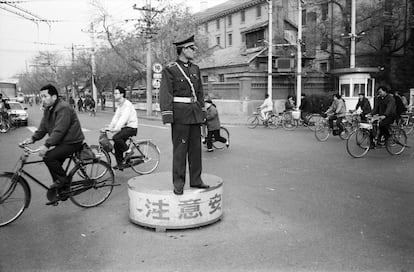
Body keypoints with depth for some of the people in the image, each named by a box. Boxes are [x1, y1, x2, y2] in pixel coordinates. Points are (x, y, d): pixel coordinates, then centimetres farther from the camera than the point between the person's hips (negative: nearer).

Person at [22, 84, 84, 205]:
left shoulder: (63, 108, -22)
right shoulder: (48, 109, 10)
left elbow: (59, 130, -29)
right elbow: (43, 127, 9)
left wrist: (46, 145, -34)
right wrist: (32, 138, -7)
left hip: (72, 142, -10)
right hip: (62, 142, 10)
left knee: (48, 157, -22)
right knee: (54, 164, 9)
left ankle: (63, 179, -4)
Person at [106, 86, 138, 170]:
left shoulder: (127, 104, -16)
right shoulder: (119, 105, 14)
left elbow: (124, 118, -28)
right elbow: (116, 117, 10)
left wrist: (116, 128, -38)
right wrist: (110, 127, -1)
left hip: (131, 127, -9)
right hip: (125, 127, 9)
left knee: (116, 138, -27)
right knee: (116, 145, 3)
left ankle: (128, 151, -7)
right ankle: (120, 164, 13)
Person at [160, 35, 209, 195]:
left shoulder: (195, 69, 14)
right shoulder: (170, 70, -5)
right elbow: (165, 95, -10)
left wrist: (202, 112, 15)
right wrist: (167, 117, -15)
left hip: (195, 113, 6)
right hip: (180, 115, -6)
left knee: (196, 148, 9)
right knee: (180, 149, -1)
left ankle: (196, 180, 19)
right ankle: (178, 183, 9)